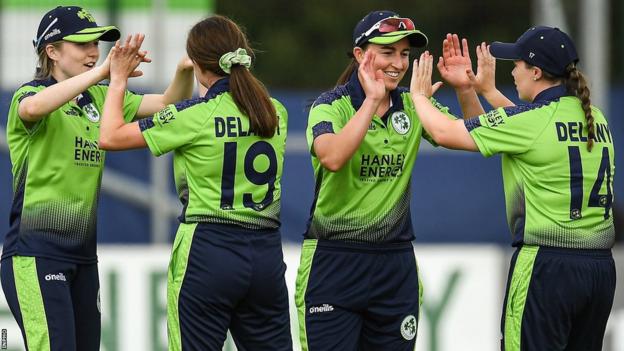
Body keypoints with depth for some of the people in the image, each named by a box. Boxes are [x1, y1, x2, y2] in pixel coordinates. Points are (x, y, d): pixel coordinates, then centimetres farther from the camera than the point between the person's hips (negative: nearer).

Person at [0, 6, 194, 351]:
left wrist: (185, 72, -14)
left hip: (82, 252, 7)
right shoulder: (29, 93, -6)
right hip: (35, 251, -7)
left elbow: (168, 104, 8)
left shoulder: (99, 98, 14)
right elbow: (33, 107, -32)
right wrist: (102, 72, -38)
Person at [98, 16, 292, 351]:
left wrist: (118, 78, 10)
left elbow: (110, 137, -5)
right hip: (267, 253, 5)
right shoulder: (276, 113, 6)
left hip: (207, 250, -5)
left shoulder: (194, 115, -10)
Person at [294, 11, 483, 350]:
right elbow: (332, 157, -27)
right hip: (334, 258, -5)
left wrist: (466, 89, -11)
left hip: (396, 262, 5)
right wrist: (372, 100, -26)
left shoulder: (412, 106, 6)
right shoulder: (331, 105, -8)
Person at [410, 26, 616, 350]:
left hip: (547, 265, -7)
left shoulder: (530, 120, -12)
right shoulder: (596, 119, 10)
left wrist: (419, 95, 16)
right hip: (601, 267, 7)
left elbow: (445, 133, -3)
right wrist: (488, 91, 37)